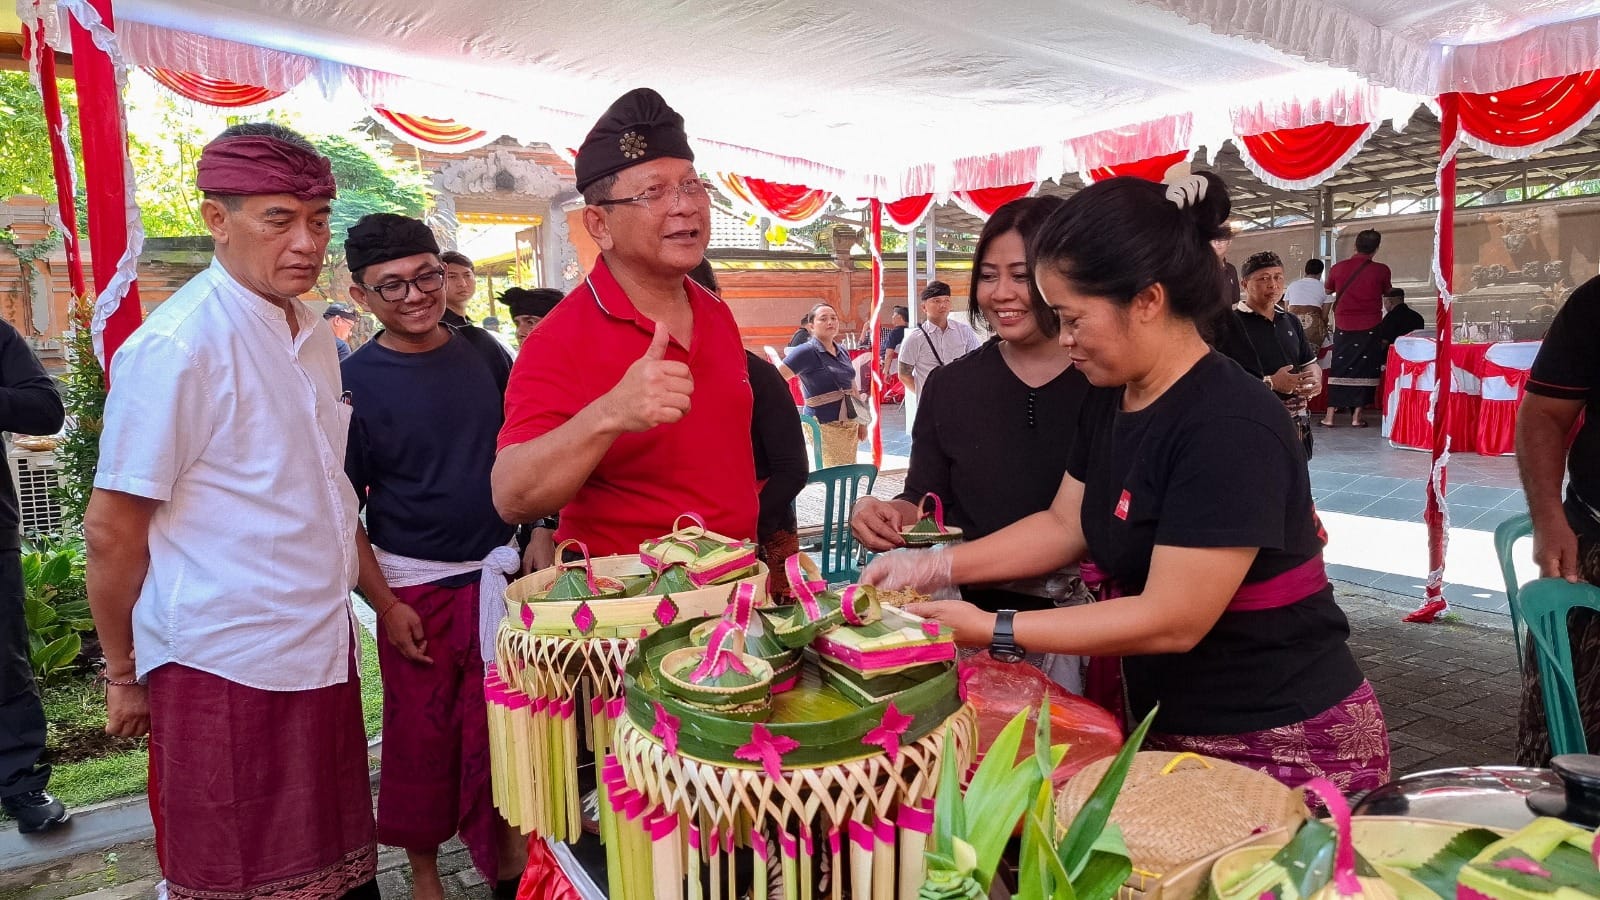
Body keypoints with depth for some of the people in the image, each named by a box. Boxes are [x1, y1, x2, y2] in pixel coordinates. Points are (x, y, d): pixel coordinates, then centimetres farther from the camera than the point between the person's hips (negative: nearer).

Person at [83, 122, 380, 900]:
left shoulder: (313, 335, 8)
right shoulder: (175, 347, -16)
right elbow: (112, 530, -11)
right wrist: (124, 675, -2)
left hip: (322, 653, 7)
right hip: (225, 671, -7)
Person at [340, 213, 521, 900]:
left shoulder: (482, 356, 2)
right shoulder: (355, 382, -8)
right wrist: (385, 604, -9)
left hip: (496, 572, 3)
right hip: (414, 586, -2)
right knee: (422, 733, 10)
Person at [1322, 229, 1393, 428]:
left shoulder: (1338, 268, -2)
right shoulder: (1381, 270, -6)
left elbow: (1328, 290, 18)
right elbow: (1387, 293, 13)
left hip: (1343, 327, 2)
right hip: (1369, 328, -1)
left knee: (1338, 369, 6)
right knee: (1364, 370, 4)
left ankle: (1330, 415, 4)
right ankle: (1356, 416, 4)